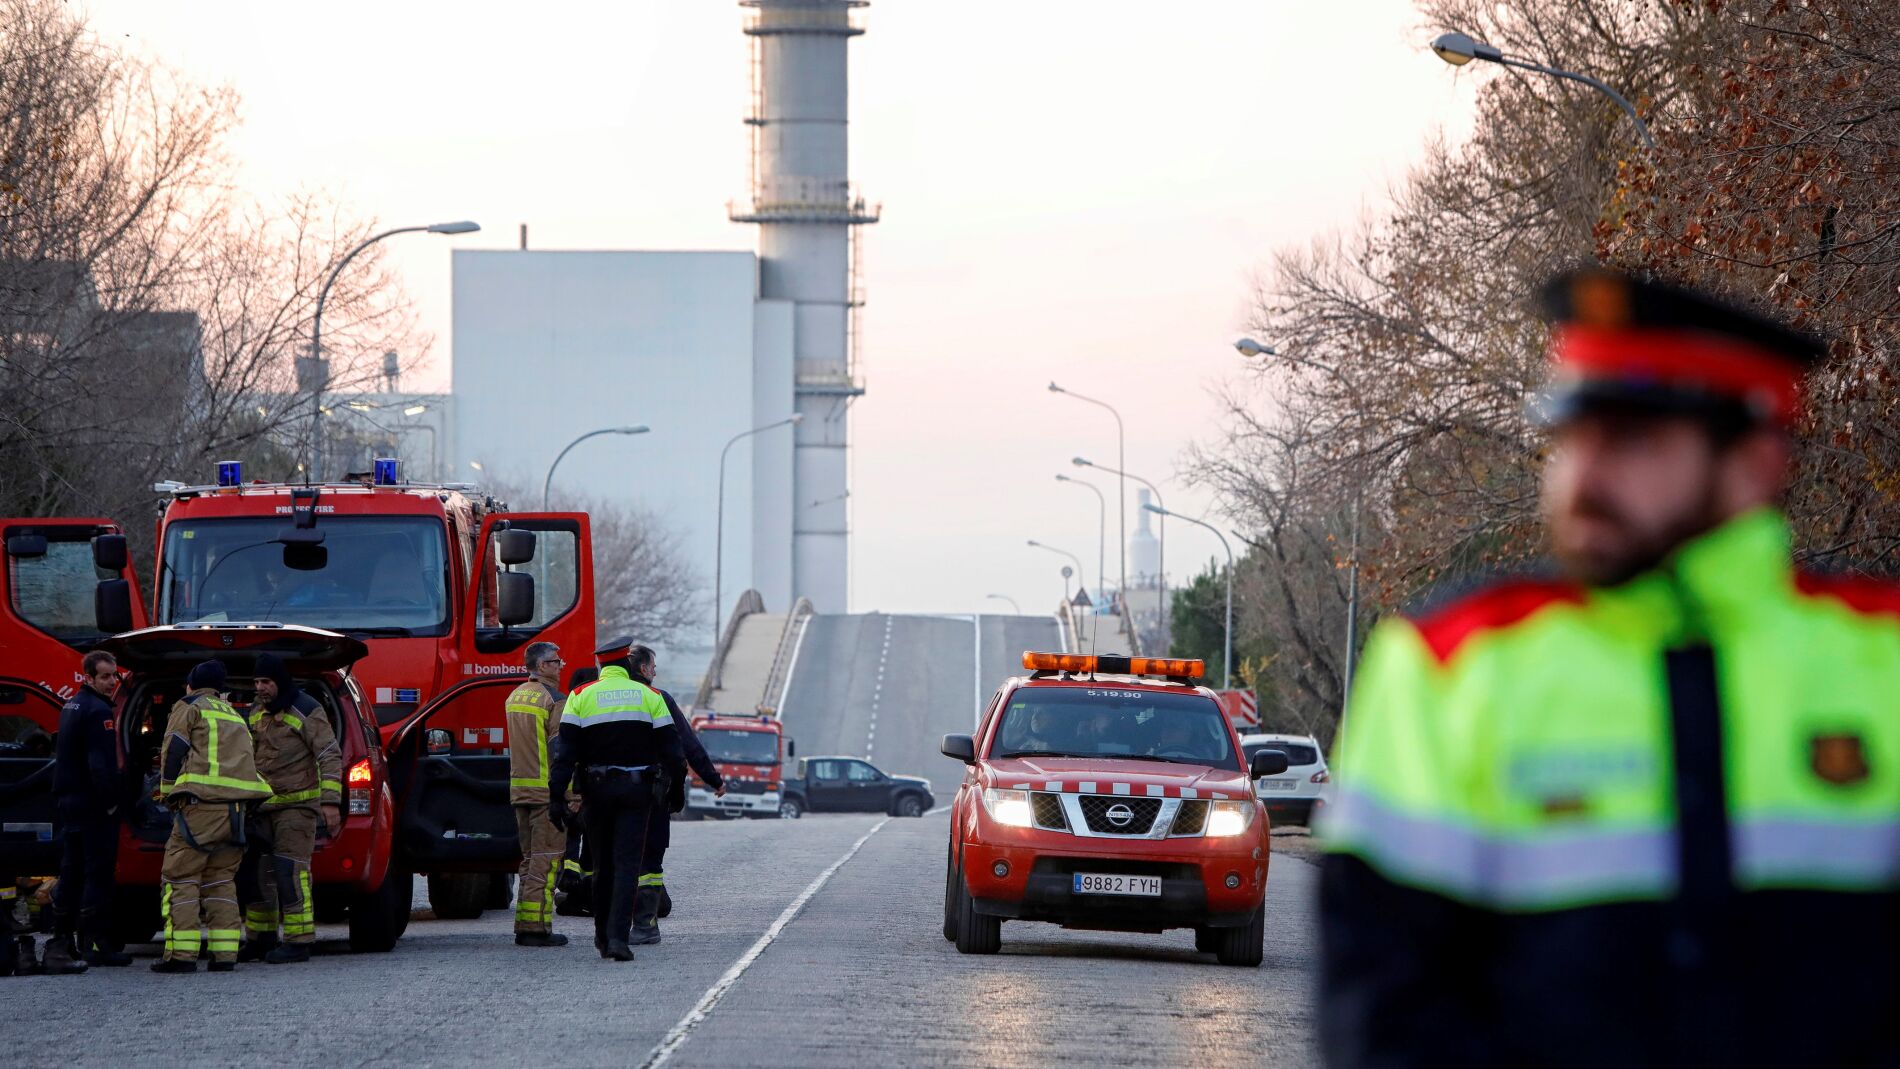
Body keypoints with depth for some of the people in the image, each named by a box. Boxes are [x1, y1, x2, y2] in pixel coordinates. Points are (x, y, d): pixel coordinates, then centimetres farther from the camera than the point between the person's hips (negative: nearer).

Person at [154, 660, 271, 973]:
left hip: (201, 804, -7)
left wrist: (168, 794, 6)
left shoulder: (189, 708, 7)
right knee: (220, 879, 11)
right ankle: (224, 953, 2)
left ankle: (182, 954, -12)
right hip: (236, 808, 7)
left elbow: (173, 753, -2)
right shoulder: (234, 716, 29)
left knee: (181, 878, -4)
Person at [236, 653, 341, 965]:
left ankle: (299, 942, -12)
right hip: (263, 806, 8)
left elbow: (330, 757, -12)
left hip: (297, 803, -8)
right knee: (256, 870, 7)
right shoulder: (256, 712, 13)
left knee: (290, 870, -13)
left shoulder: (307, 711, -9)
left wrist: (331, 802, -19)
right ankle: (260, 939, 16)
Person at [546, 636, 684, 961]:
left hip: (597, 788, 1)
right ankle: (618, 937, -18)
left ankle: (603, 937, 21)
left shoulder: (581, 697, 1)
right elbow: (669, 745, 2)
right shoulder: (648, 696, 2)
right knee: (627, 863, -4)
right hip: (636, 788, -1)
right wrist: (677, 770, 23)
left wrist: (557, 796, -8)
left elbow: (565, 751, -6)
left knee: (603, 864, 14)